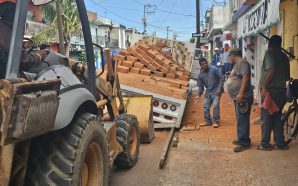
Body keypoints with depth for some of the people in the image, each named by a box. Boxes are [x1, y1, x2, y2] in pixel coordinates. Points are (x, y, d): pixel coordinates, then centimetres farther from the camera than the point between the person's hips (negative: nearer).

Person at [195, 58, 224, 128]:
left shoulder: (214, 69, -13)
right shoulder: (200, 74, 1)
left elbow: (222, 78, -11)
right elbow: (200, 86, 8)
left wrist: (220, 88, -17)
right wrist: (199, 95, -3)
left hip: (216, 91, -5)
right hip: (208, 92, 5)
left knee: (215, 106, -13)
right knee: (206, 106, 5)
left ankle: (216, 122, 0)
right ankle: (208, 121, 20)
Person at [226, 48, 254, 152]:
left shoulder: (242, 62, -11)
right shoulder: (237, 64, 21)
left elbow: (245, 77, -23)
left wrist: (240, 93, -28)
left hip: (243, 98, -11)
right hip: (238, 98, 11)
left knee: (242, 120, -10)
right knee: (240, 120, 16)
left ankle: (244, 143, -7)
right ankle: (242, 139, 25)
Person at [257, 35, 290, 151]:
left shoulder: (270, 53, -6)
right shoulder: (284, 56, 16)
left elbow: (272, 70, -20)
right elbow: (287, 76, 17)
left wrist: (264, 87, -17)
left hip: (270, 90, -7)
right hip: (281, 90, 7)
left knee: (266, 117, -1)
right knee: (277, 117, 13)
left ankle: (265, 144, 3)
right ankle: (280, 143, 15)